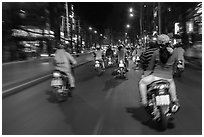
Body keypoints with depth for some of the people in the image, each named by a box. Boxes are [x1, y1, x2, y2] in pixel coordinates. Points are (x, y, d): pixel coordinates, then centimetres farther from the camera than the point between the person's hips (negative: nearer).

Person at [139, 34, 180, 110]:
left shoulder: (156, 53, -8)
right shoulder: (174, 54, -3)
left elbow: (150, 68, -2)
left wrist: (144, 75, 12)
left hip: (156, 76, -3)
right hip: (168, 78, 3)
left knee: (142, 82, 20)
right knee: (171, 82, 38)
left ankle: (144, 101, 10)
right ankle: (175, 100, 34)